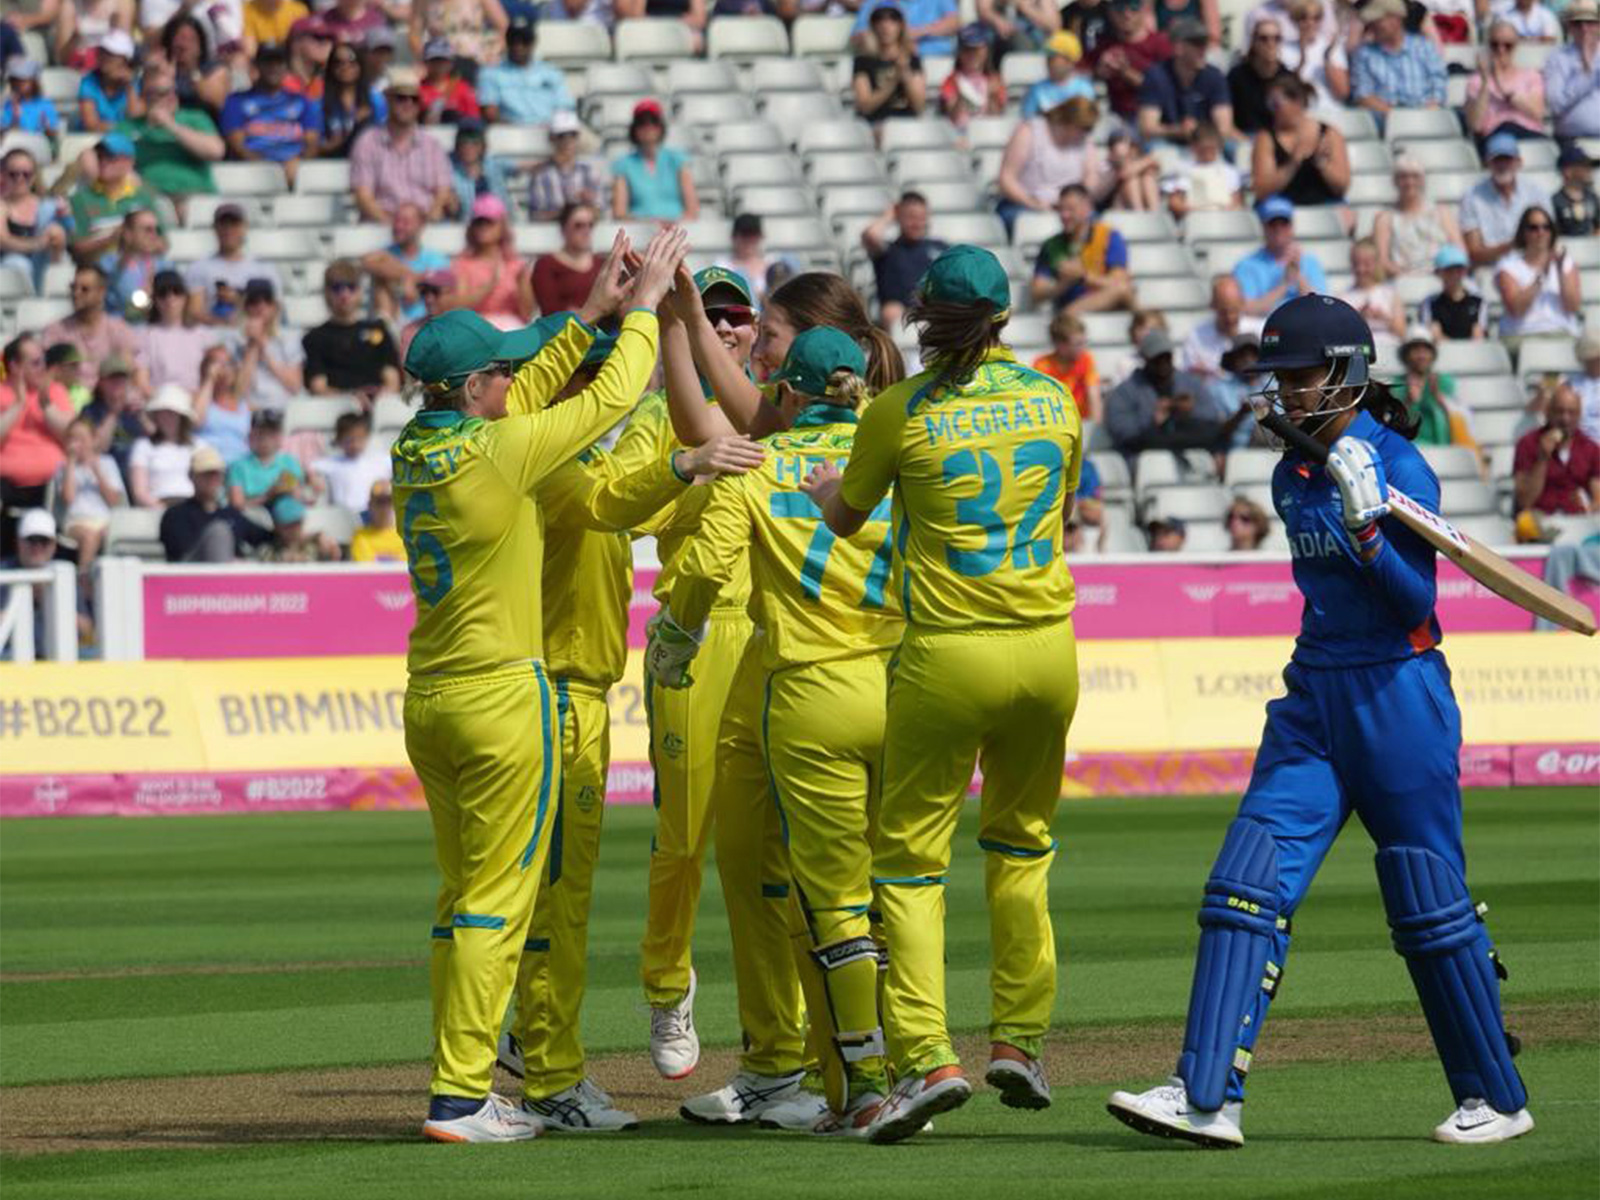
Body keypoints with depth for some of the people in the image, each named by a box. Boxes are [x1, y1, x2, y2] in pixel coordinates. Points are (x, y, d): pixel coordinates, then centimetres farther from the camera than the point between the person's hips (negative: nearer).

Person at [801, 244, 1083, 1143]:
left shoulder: (901, 412, -6)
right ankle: (1020, 1041, 19)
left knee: (911, 855, 3)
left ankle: (928, 1058, -11)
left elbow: (846, 517, 11)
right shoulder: (1055, 401, 4)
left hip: (950, 654, -3)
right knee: (1022, 842, 22)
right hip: (1048, 648, 4)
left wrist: (825, 487, 33)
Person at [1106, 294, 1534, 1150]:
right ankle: (1208, 1097, -14)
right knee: (1248, 882, -8)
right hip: (1314, 698, 7)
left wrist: (1365, 518, -27)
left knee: (1430, 905, 0)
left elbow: (1415, 601, -16)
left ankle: (1496, 1099, 15)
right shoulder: (1293, 476, 11)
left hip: (1399, 698, -7)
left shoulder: (1398, 467, -11)